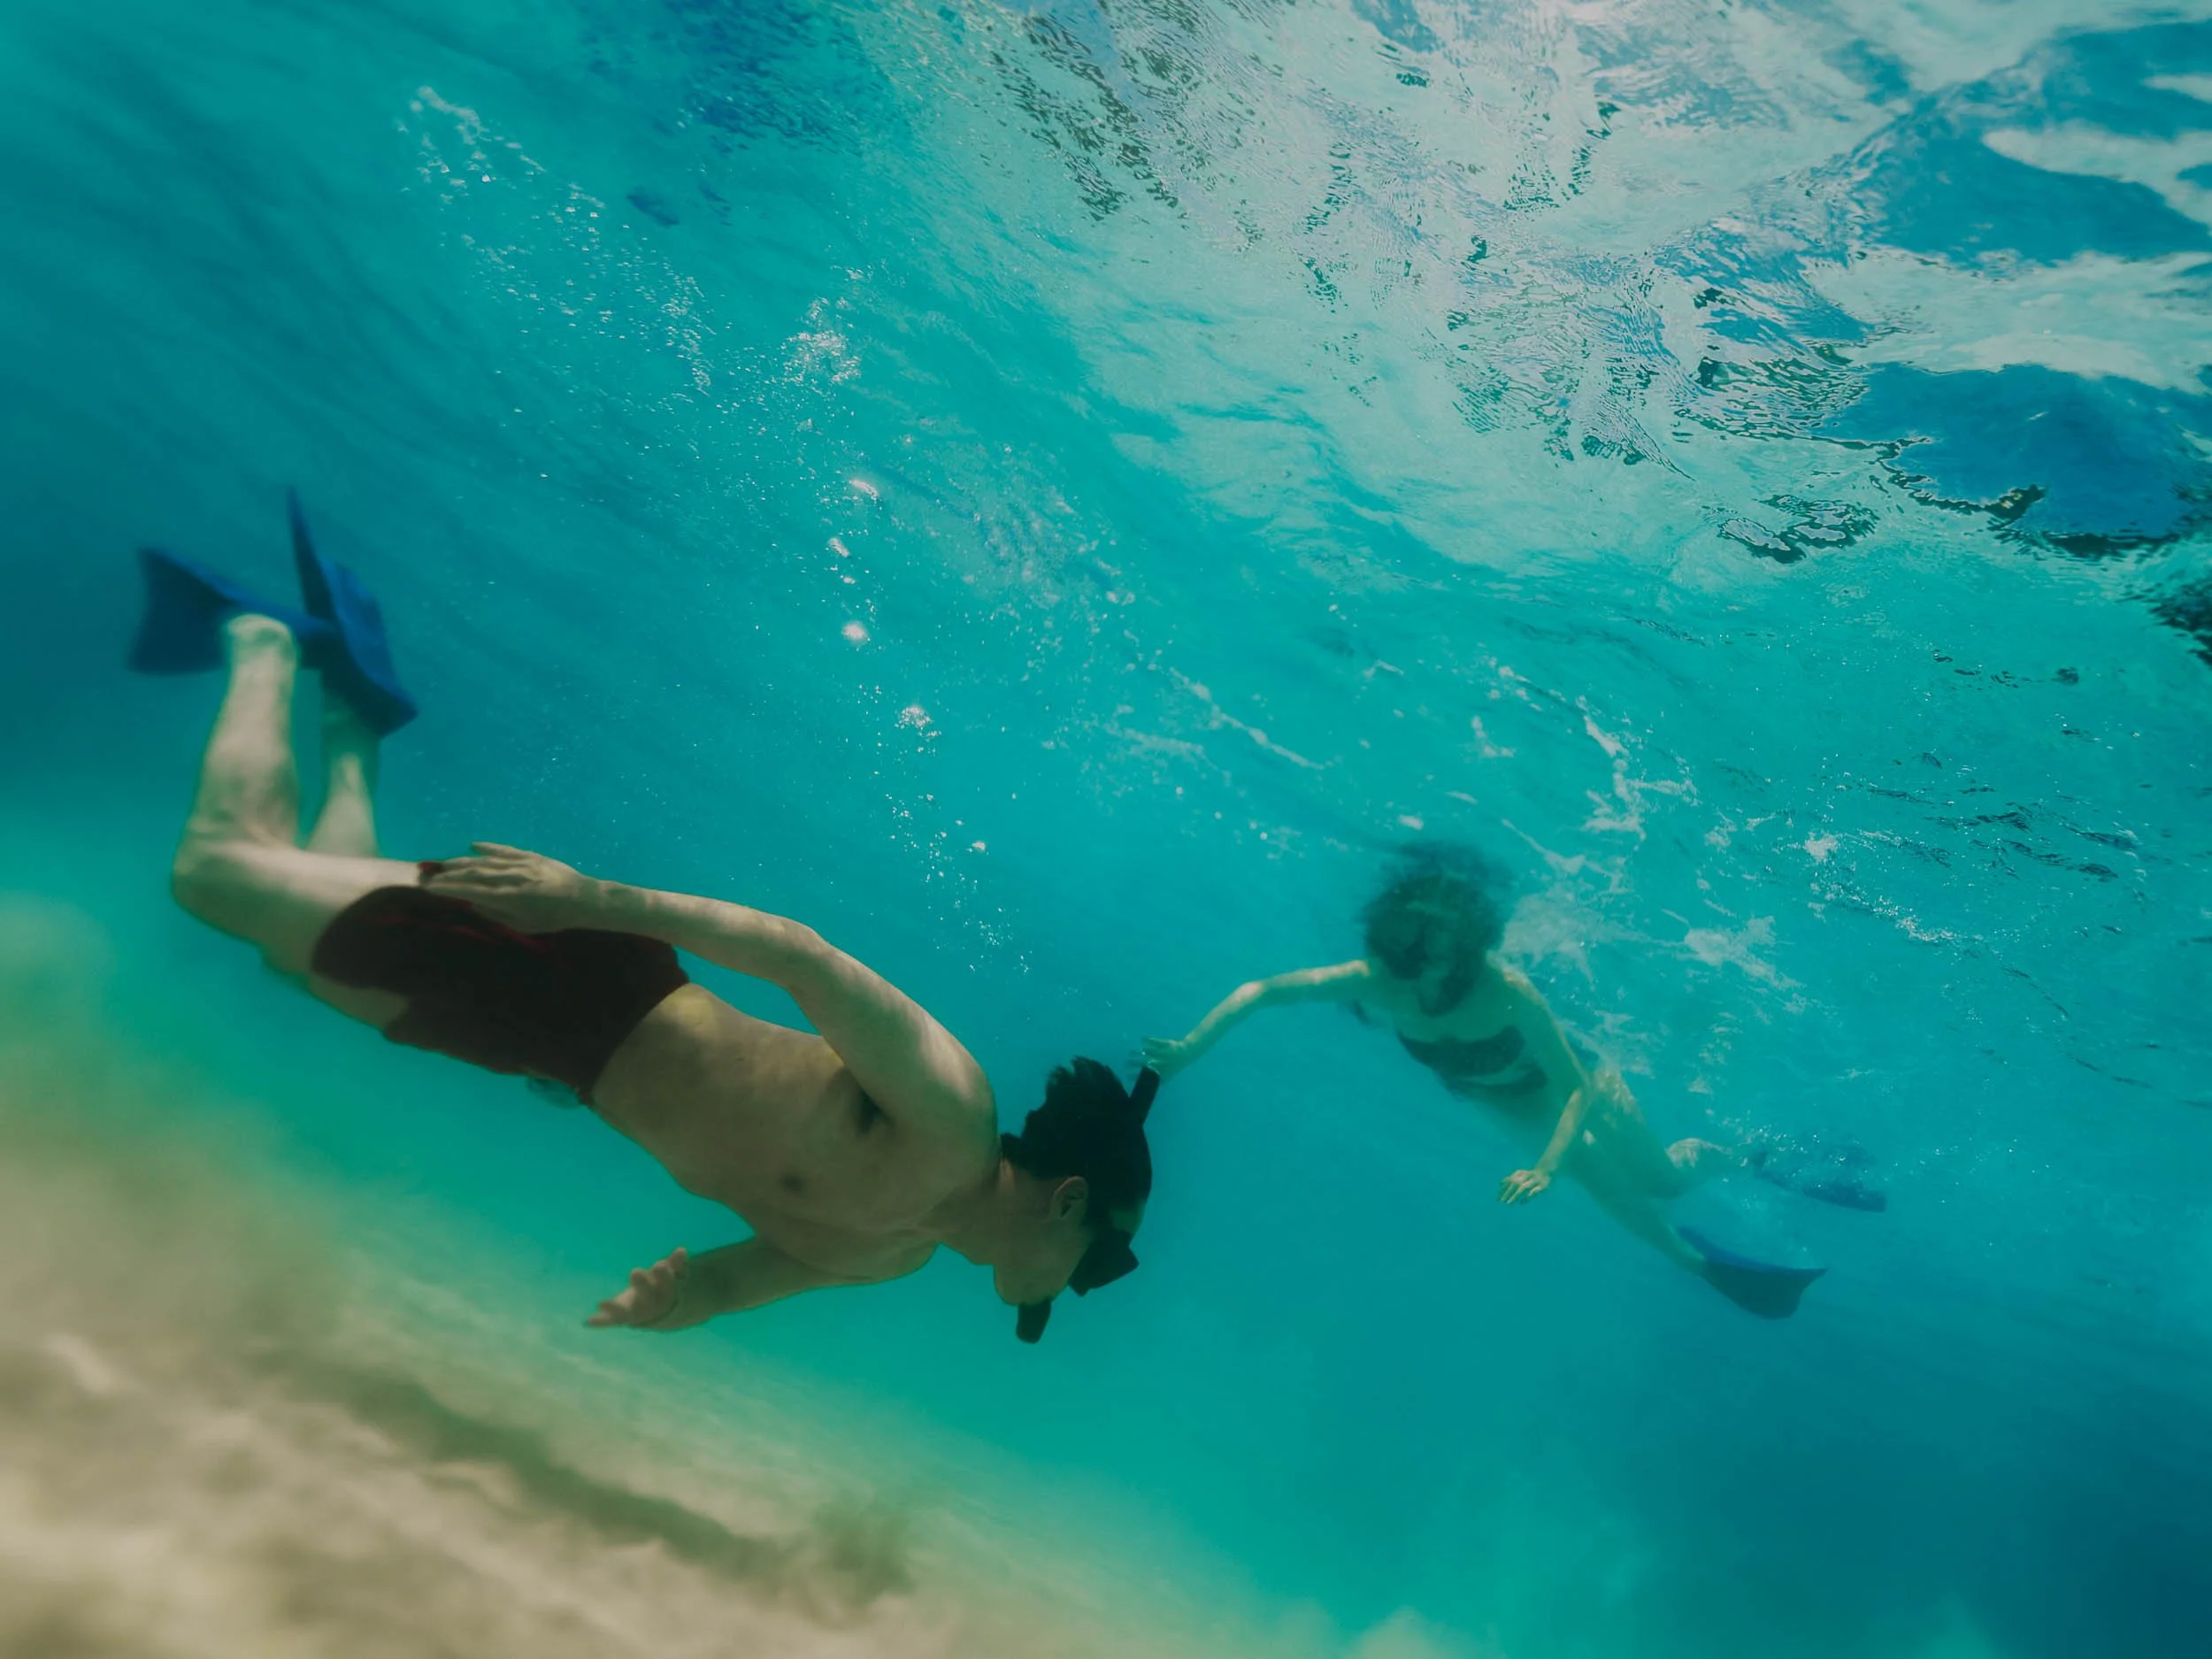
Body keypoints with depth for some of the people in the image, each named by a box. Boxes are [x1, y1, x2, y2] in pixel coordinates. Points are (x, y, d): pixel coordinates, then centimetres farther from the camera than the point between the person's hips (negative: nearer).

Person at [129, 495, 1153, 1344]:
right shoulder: (947, 1121, -27)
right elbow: (798, 955, -28)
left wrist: (691, 1292, -13)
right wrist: (600, 897, -29)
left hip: (579, 1054, 6)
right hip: (583, 982, -6)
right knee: (219, 863, 5)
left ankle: (353, 715, 42)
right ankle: (268, 641, 25)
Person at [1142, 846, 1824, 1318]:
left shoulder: (1507, 991, -44)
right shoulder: (1376, 982, -35)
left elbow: (1578, 1089, -37)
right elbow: (1257, 991, -32)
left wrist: (1545, 1169, -48)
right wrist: (1189, 1047, -39)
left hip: (1570, 1083, -3)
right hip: (1501, 1100, 3)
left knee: (1662, 1177, 10)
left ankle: (1738, 1159, 45)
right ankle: (1699, 1260, 27)